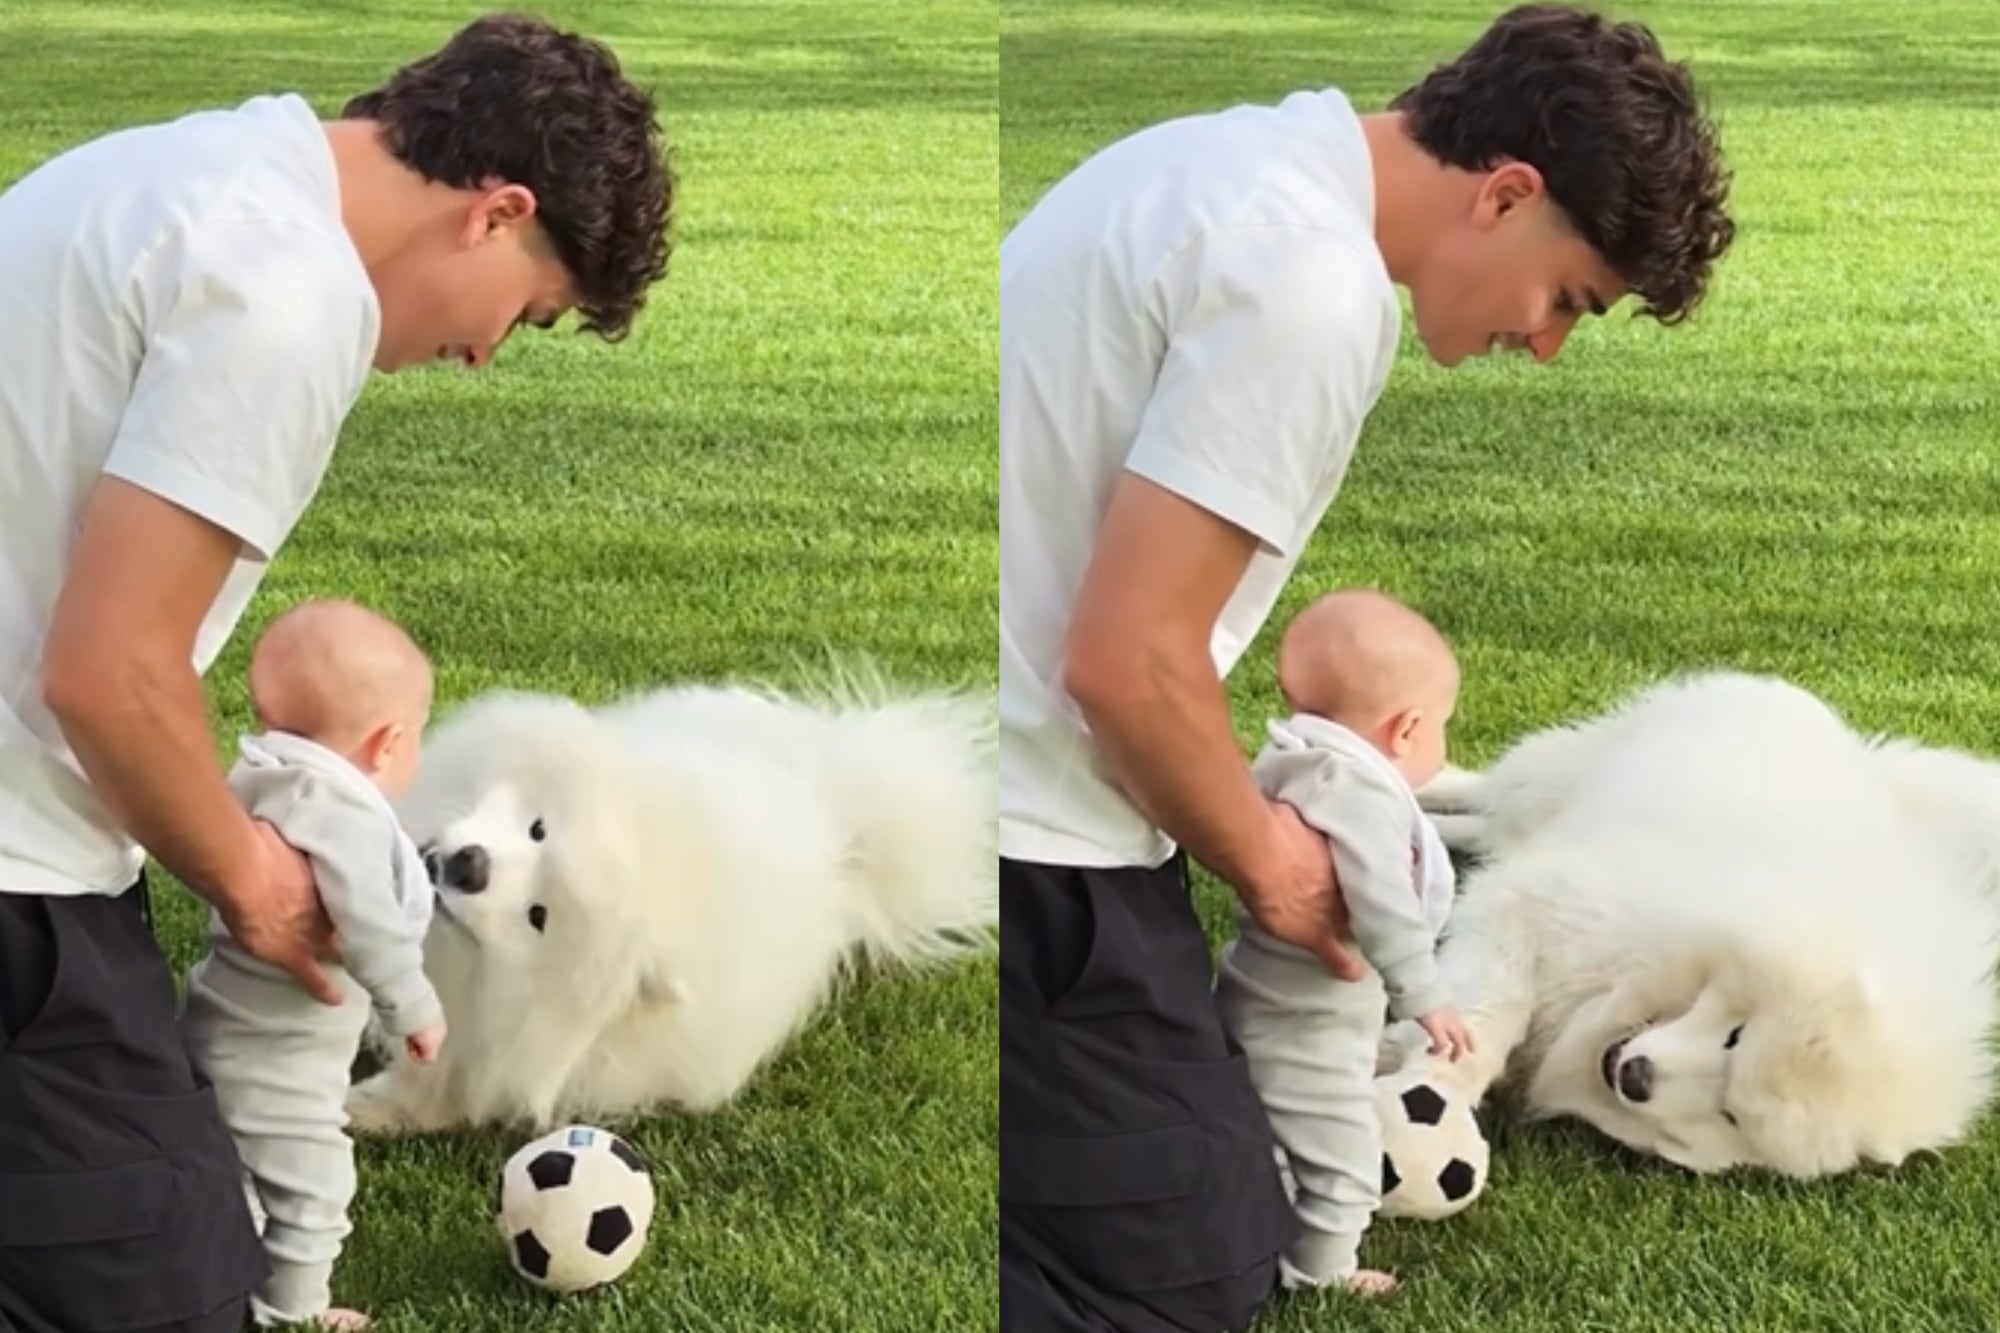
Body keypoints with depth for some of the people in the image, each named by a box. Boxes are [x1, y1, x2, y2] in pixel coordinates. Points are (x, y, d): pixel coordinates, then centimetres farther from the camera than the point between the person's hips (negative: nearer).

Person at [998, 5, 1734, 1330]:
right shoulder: (1320, 284, -21)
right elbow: (1126, 662, -23)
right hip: (1026, 842, -10)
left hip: (1020, 798, 10)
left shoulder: (1240, 155, 10)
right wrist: (1269, 862, -5)